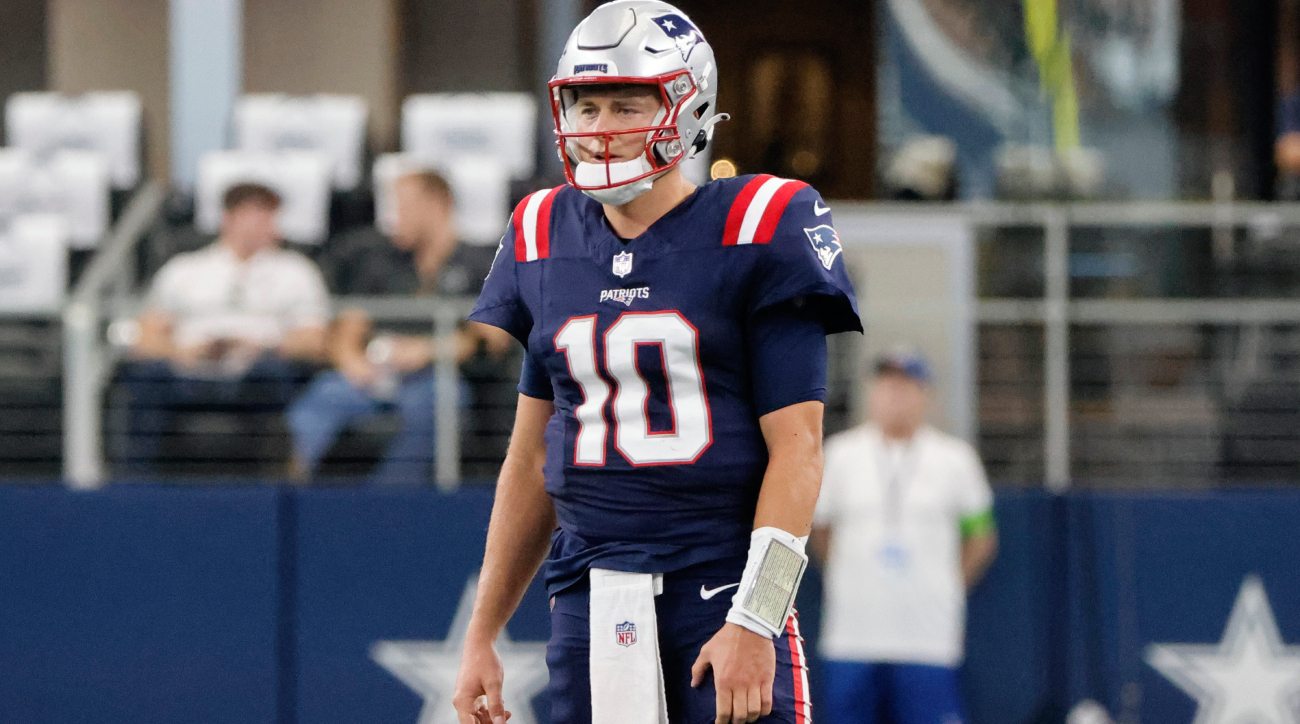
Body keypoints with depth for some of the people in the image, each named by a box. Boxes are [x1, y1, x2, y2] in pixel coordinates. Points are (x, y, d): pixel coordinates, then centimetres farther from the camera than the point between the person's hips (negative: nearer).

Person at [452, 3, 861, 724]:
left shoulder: (754, 231, -4)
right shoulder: (546, 236, 12)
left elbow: (795, 449, -7)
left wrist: (754, 623, -16)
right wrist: (481, 636, 17)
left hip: (722, 583, -4)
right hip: (588, 601, 5)